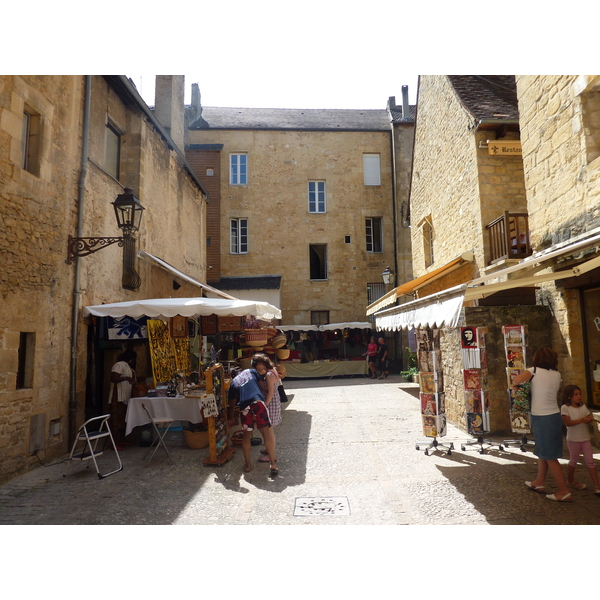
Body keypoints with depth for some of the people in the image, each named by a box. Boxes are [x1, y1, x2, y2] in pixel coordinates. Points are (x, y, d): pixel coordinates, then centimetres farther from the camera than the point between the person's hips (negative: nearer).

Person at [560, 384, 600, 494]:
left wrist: (589, 419, -16)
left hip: (585, 438, 5)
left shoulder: (583, 406, 6)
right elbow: (567, 422, -20)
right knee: (573, 461, 11)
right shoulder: (565, 408, -13)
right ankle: (570, 481, 29)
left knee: (590, 461, 3)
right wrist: (582, 420, -25)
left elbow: (589, 417, 7)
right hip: (573, 439, -5)